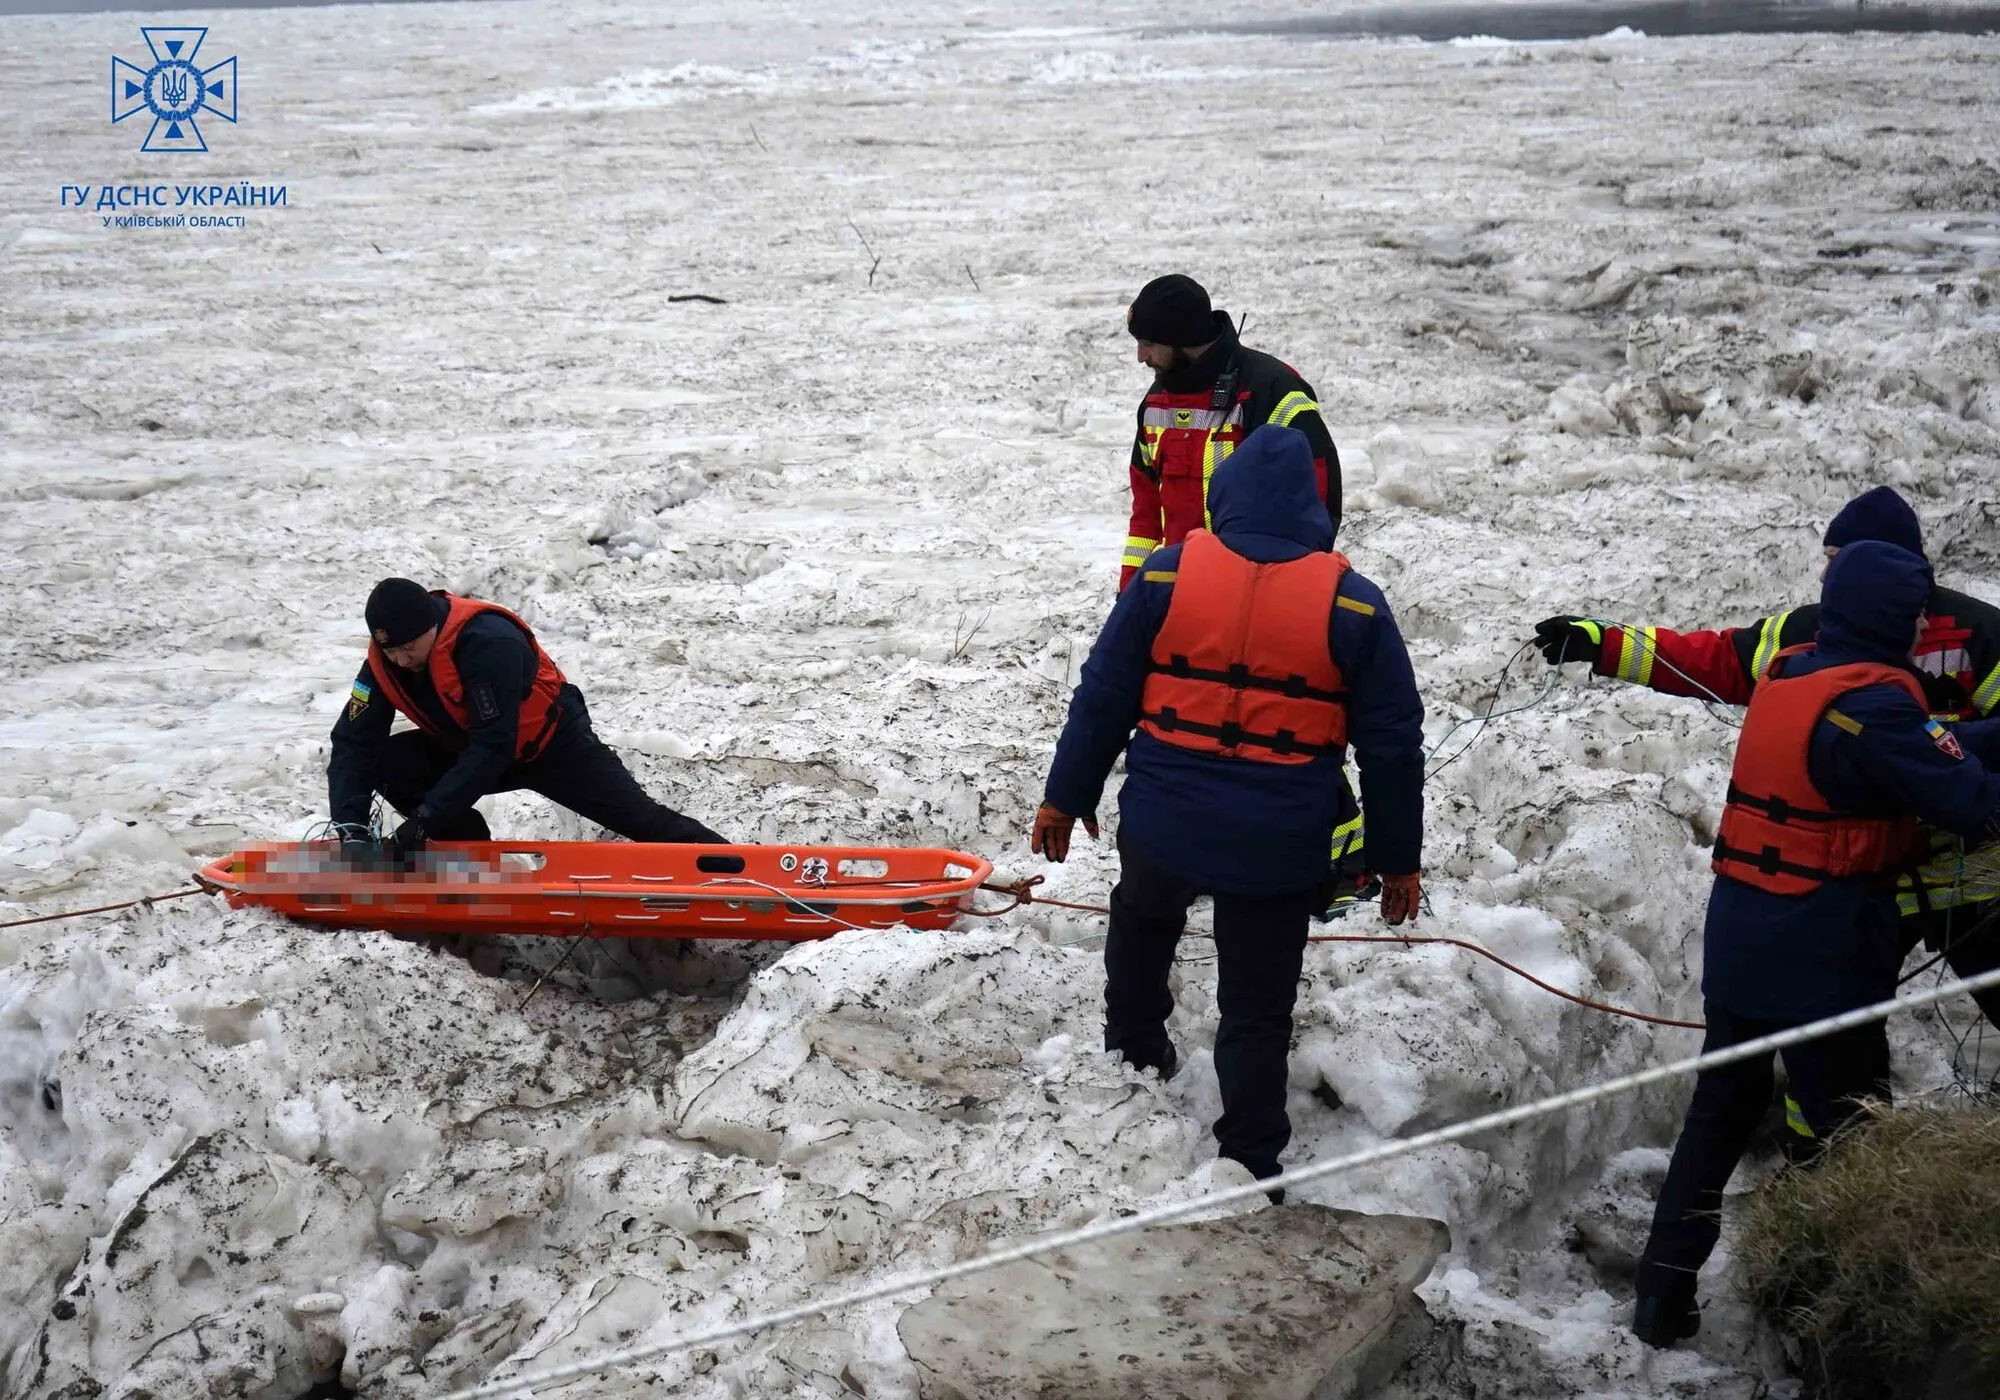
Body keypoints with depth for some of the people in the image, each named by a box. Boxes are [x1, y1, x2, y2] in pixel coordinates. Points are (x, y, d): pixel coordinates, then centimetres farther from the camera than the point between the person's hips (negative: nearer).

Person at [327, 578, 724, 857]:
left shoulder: (488, 641, -37)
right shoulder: (384, 660, -17)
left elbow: (494, 746, -39)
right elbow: (354, 741, -17)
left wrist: (424, 819, -41)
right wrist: (349, 822, -33)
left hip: (551, 740, -6)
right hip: (472, 748, 6)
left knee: (639, 818, -5)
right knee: (387, 763, -15)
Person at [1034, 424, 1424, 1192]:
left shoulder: (1166, 575, -5)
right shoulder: (1351, 603, -5)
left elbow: (1102, 697, 0)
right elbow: (1392, 745, -1)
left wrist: (1066, 796, 12)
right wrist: (1398, 857, 9)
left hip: (1163, 825, 1)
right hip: (1278, 848, -1)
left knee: (1141, 924, 33)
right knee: (1257, 1013, 11)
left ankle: (1134, 1051, 49)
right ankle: (1249, 1166, 16)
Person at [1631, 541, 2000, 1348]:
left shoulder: (1788, 672, 7)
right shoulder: (1873, 701, -18)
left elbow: (1918, 754, 10)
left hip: (1736, 943, 8)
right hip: (1822, 959, -8)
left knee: (1720, 1112, 16)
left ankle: (1663, 1300, 21)